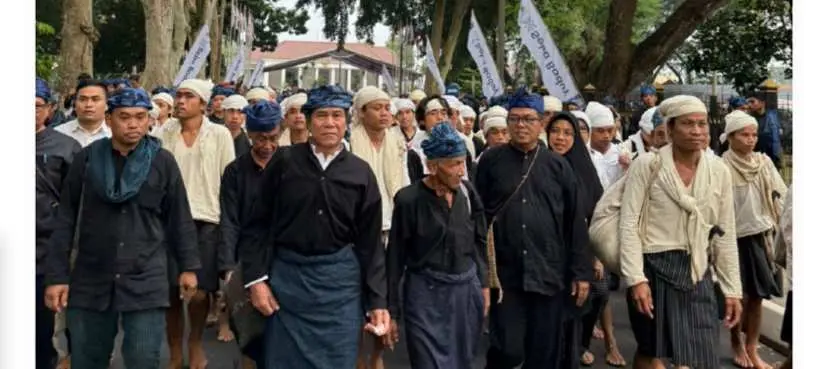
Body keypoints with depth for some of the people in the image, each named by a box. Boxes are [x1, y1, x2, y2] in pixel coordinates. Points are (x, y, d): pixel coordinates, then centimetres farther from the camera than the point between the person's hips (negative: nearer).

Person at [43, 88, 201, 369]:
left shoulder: (163, 162, -1)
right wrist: (57, 274, -1)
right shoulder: (87, 159, 1)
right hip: (90, 281, 2)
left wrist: (188, 266, 6)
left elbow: (179, 218, 5)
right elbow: (66, 220, 3)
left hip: (146, 282, -1)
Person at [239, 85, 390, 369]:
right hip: (287, 275, 0)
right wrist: (255, 279, -5)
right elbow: (259, 224, 2)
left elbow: (370, 241, 2)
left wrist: (378, 300, -2)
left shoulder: (361, 173, 1)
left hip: (340, 280, 1)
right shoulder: (284, 162, -2)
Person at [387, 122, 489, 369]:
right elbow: (395, 258, -7)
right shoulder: (409, 199, -13)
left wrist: (483, 283, 11)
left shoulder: (467, 192, -1)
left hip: (467, 291, 5)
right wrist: (392, 311, -6)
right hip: (427, 295, -4)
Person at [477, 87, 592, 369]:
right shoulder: (491, 161, 2)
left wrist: (581, 271, 3)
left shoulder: (558, 166, 6)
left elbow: (576, 222, 6)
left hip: (549, 274, 2)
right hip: (505, 274, -1)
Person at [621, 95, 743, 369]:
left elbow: (725, 235, 7)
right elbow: (629, 224, -10)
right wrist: (636, 278, -16)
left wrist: (732, 289, 5)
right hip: (653, 267, -3)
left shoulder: (719, 171, 3)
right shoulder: (647, 164, -8)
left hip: (696, 272, 3)